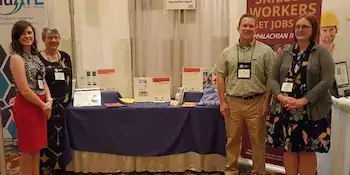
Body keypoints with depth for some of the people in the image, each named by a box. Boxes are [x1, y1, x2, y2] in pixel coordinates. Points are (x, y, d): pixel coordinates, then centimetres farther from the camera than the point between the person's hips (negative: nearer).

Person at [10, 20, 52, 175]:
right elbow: (24, 90, -18)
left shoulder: (34, 56, 12)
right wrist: (43, 105, -11)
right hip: (26, 106, -8)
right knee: (28, 148, 4)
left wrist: (49, 101, -3)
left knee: (37, 146, 16)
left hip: (40, 105, 8)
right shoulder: (16, 58, -13)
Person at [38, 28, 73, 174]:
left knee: (61, 137, 11)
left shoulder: (65, 57, 8)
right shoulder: (37, 58, -6)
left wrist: (69, 99, 7)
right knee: (46, 137, -3)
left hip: (63, 103, 5)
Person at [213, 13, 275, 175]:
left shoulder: (265, 51, -1)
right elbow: (220, 77, 6)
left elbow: (271, 78, -2)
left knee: (258, 141, 8)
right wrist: (223, 102, 0)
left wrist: (266, 102, -7)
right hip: (232, 102, 2)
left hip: (256, 103, -2)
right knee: (232, 140, 12)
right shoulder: (228, 52, 5)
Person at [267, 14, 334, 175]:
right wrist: (280, 96, -14)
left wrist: (303, 100, -20)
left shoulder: (322, 53, -1)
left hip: (311, 112, -3)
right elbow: (273, 79, 6)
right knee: (288, 149, 10)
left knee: (307, 151, 6)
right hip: (285, 110, 3)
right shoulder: (285, 53, 10)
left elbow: (326, 81, -11)